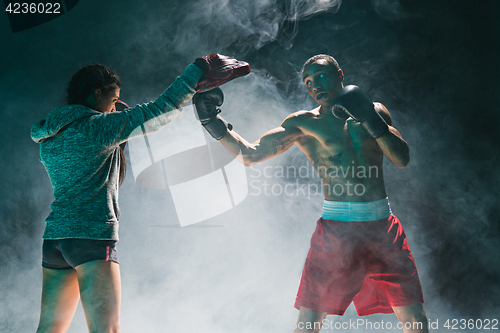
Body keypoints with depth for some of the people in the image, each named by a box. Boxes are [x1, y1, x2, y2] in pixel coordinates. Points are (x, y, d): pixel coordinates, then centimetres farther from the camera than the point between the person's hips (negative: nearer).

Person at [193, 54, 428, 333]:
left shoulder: (375, 111, 11)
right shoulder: (304, 123, 4)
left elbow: (402, 159, -1)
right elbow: (250, 155, -1)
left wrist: (370, 119, -11)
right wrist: (214, 122, -13)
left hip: (383, 226, 2)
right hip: (336, 229, -2)